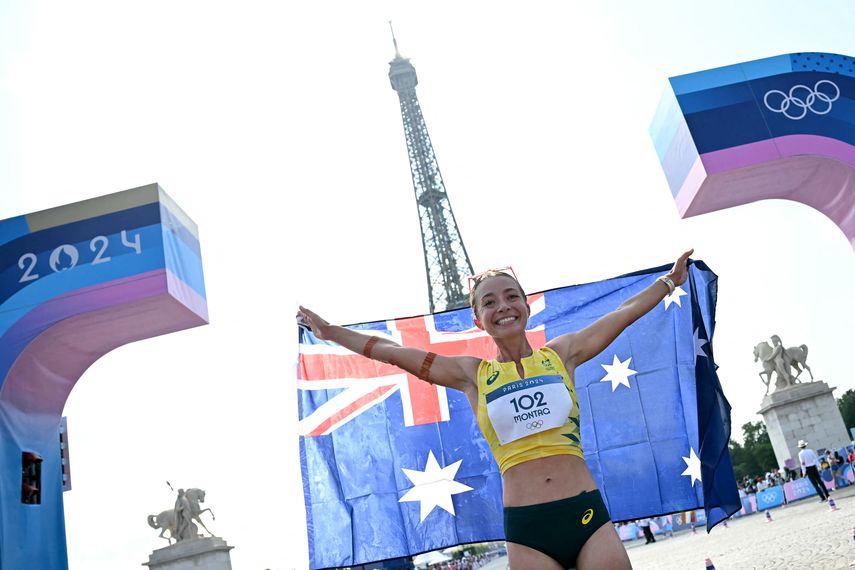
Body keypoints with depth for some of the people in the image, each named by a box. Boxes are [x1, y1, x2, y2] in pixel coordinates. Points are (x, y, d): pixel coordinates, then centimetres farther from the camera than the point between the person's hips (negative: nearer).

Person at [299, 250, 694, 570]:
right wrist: (332, 332, 17)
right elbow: (393, 352, 11)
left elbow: (625, 312, 17)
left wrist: (671, 279, 26)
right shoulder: (472, 375, 6)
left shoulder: (562, 353, 8)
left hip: (588, 515, 1)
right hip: (527, 530, 0)